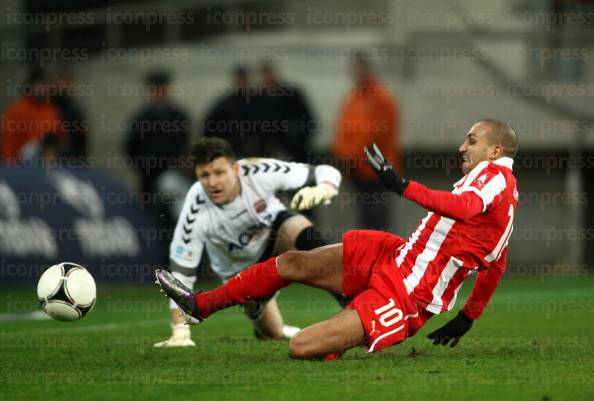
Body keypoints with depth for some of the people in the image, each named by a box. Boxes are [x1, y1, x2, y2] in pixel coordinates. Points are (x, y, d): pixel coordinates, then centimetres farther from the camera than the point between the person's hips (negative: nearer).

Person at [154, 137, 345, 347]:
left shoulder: (259, 172, -32)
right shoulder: (196, 212, -33)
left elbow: (327, 173, -25)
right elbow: (181, 273, -28)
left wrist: (321, 191, -49)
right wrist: (180, 333, -32)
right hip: (240, 269, 1)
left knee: (305, 235, -34)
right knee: (273, 334, 0)